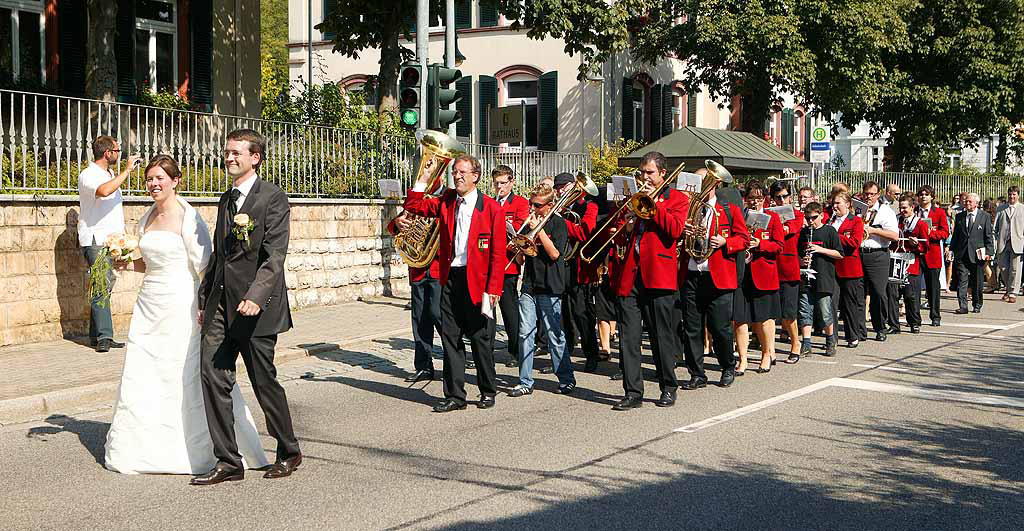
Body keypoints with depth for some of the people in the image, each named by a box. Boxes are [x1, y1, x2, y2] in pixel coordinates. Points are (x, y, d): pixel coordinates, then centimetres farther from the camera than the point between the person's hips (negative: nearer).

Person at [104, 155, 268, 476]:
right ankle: (139, 449, 19)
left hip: (181, 307, -7)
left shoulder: (188, 218, -11)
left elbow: (204, 267, -13)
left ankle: (199, 451, 12)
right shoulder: (147, 219, 12)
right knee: (141, 377, 8)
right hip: (149, 305, 7)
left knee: (187, 378, 0)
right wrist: (126, 263, 4)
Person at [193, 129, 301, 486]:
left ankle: (289, 452, 23)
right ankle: (227, 462, 6)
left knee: (264, 381, 3)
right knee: (213, 377, -1)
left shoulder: (273, 199, -7)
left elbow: (275, 256, -16)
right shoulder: (226, 200, 17)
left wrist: (256, 296, -28)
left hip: (255, 308, -7)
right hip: (221, 306, 7)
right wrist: (204, 299, 20)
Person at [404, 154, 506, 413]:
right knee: (449, 337, 5)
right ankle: (455, 395, 11)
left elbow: (498, 252, -7)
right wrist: (423, 178, 0)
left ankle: (488, 391, 20)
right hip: (450, 278, 4)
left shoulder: (492, 208, -5)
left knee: (481, 338, 4)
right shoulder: (446, 201, 9)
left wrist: (493, 288, -12)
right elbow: (413, 206, 10)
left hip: (477, 281, -4)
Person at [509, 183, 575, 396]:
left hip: (550, 287, -5)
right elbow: (520, 260, 16)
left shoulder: (557, 223, 0)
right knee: (525, 334, 1)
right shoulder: (528, 223, 15)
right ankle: (525, 382, 5)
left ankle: (566, 379, 11)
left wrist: (539, 229, -12)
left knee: (555, 335, -1)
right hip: (529, 286, 5)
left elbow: (554, 253, -12)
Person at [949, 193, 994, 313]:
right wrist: (951, 249, 5)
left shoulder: (985, 216, 2)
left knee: (977, 282, 7)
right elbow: (955, 235, 13)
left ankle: (977, 305, 20)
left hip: (977, 254, -2)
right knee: (962, 280, -7)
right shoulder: (959, 216, 10)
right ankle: (962, 306, -8)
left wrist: (988, 251, -6)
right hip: (961, 254, 2)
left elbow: (988, 236, 1)